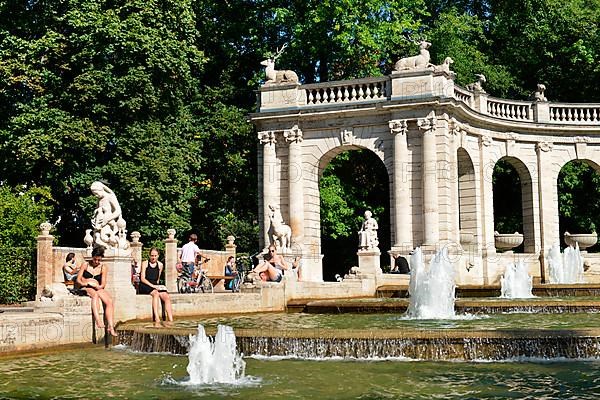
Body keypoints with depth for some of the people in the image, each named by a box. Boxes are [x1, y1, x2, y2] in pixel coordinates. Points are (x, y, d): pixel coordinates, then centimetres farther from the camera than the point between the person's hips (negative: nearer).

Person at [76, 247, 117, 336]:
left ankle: (110, 327, -34)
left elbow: (103, 284, 4)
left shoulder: (103, 267, 10)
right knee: (95, 294, -38)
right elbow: (78, 280, 4)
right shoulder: (85, 265, 7)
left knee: (109, 301, -26)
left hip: (98, 289, 3)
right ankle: (98, 320, -54)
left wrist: (97, 286, -18)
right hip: (86, 289, -3)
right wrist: (86, 284, -15)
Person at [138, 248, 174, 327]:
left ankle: (170, 319, -29)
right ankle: (157, 320, -44)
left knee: (166, 297, -23)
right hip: (145, 286, -5)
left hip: (155, 286, 5)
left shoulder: (160, 265, 15)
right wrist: (153, 286, -18)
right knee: (156, 293, -35)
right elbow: (142, 278, -7)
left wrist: (157, 285, 4)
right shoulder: (145, 263, 1)